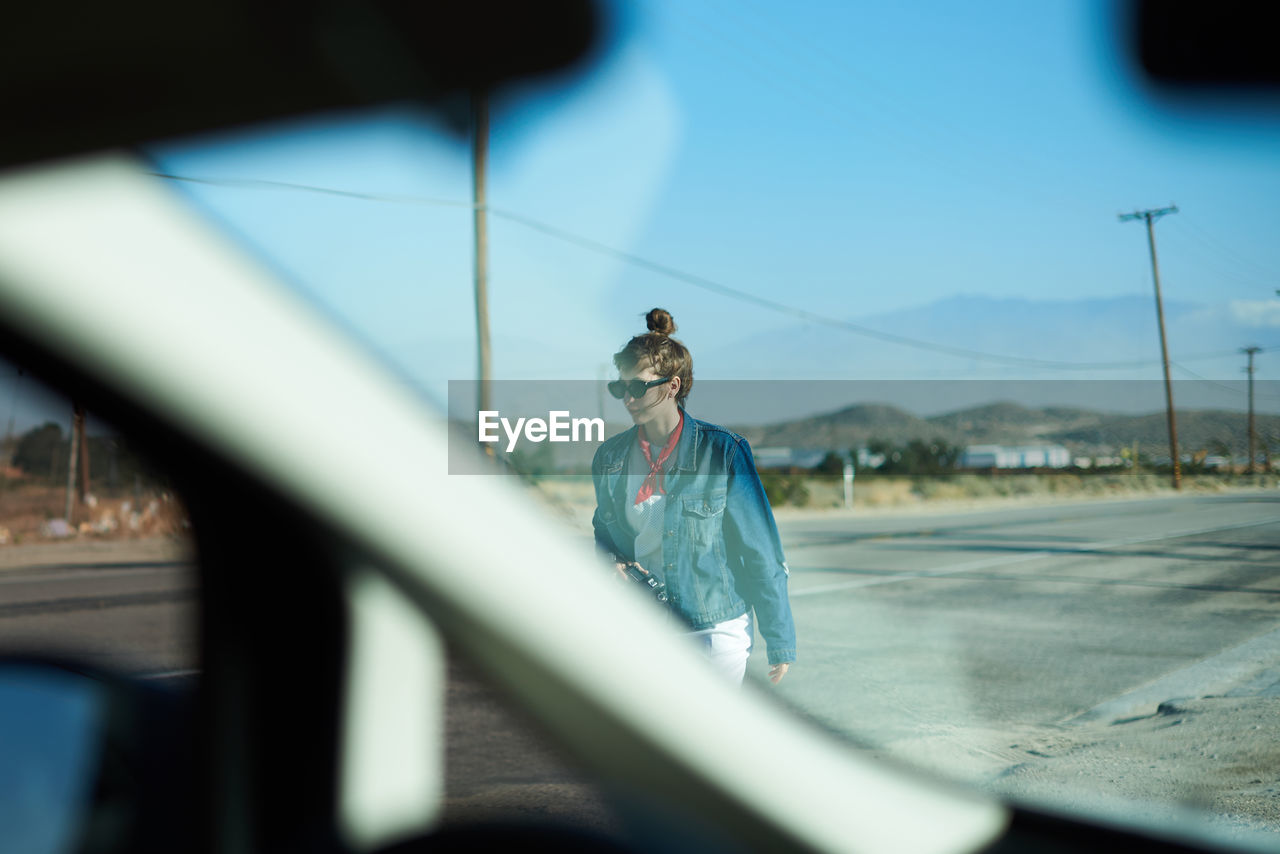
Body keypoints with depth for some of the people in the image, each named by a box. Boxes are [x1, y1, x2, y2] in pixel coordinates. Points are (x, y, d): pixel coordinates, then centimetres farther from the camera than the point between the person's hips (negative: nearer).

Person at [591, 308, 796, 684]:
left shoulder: (723, 452, -8)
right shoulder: (610, 457, 5)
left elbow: (761, 553, -4)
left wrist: (780, 642, -4)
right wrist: (611, 562, -4)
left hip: (715, 629, -3)